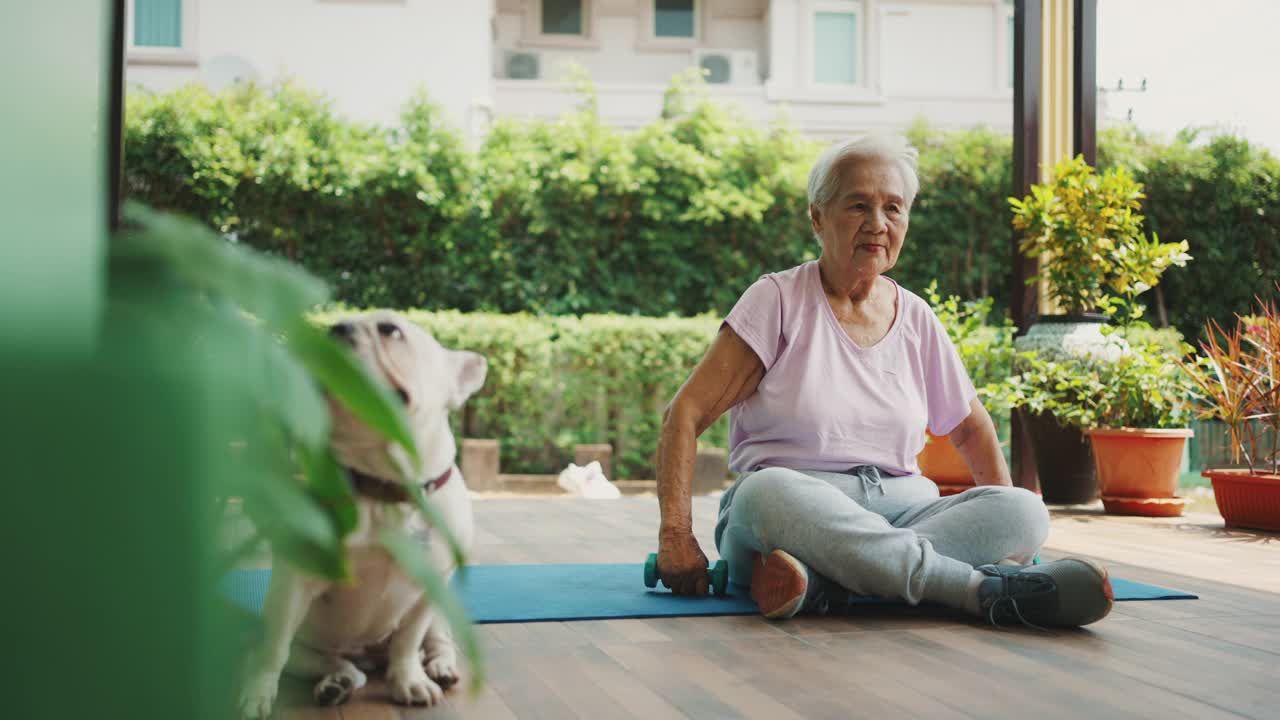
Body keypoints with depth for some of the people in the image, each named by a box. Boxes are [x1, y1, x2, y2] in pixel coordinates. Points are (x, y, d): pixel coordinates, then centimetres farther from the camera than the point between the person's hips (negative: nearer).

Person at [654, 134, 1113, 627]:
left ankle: (820, 582, -37)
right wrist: (676, 536, -18)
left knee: (1025, 511, -22)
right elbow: (685, 415, -6)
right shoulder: (779, 300, 0)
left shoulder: (915, 318, 12)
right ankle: (989, 589, -39)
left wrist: (1007, 525, 12)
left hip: (901, 511, 5)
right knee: (769, 491, -39)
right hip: (792, 511, -4)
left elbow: (970, 429, 26)